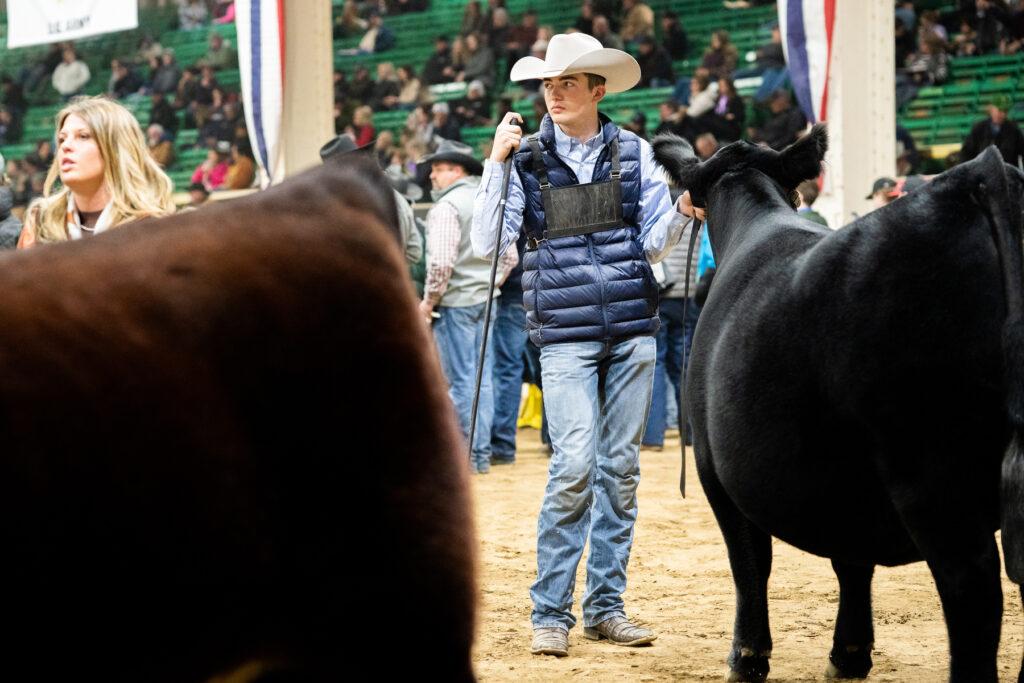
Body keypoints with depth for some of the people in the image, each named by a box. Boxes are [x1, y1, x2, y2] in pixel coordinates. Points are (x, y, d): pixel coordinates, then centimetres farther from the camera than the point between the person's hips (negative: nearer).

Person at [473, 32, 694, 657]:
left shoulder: (633, 153, 6)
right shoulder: (526, 159, 1)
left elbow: (653, 245, 8)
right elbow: (490, 245, -6)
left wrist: (681, 211, -11)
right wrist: (496, 165, -12)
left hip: (632, 329, 3)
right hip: (565, 333, -3)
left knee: (621, 467, 6)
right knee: (574, 466, -12)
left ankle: (606, 605, 15)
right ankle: (551, 613, -4)